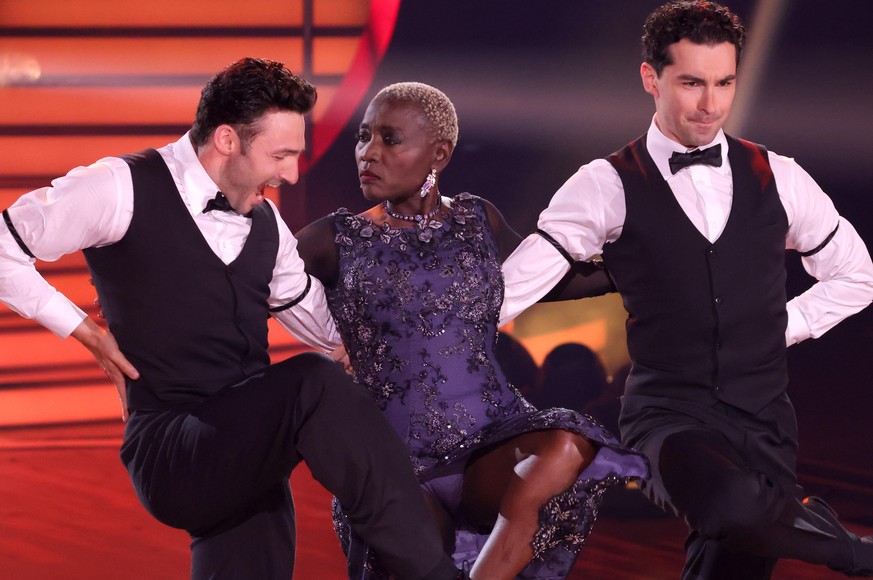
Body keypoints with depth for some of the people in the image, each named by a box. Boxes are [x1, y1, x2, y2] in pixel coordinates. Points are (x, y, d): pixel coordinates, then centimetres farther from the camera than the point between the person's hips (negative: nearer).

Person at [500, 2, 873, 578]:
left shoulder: (776, 179, 9)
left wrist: (782, 327, 10)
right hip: (668, 416, -4)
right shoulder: (608, 187, -2)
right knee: (732, 506, -35)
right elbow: (515, 284, -8)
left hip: (763, 422, 4)